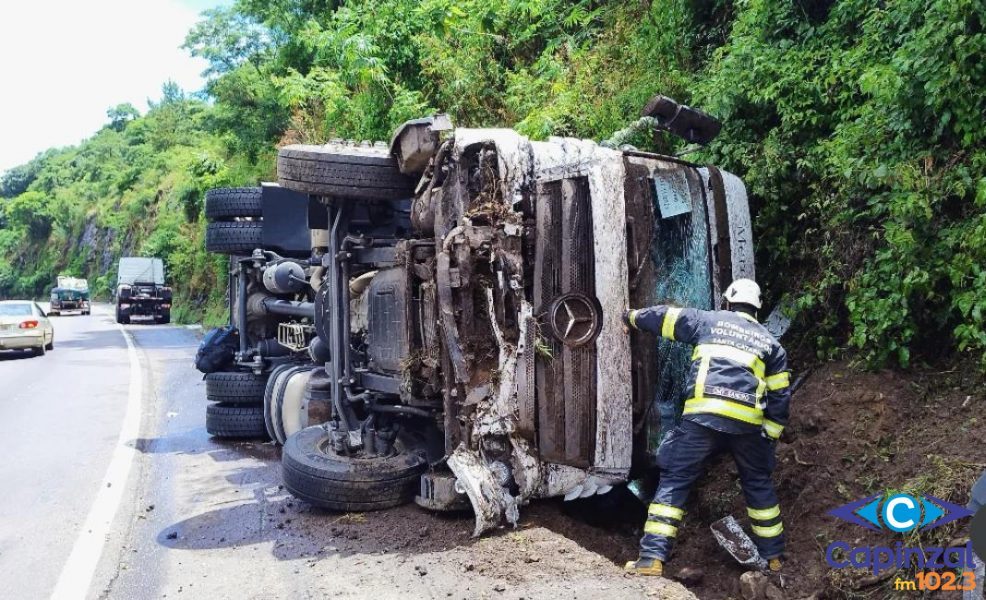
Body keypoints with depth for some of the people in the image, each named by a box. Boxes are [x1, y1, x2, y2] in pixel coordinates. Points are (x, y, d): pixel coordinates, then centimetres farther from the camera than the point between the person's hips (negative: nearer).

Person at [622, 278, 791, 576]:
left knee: (674, 479, 2)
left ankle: (652, 557, -6)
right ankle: (773, 555, 34)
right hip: (748, 421, 3)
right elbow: (780, 396, 19)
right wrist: (771, 435, 26)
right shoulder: (770, 341, 22)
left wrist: (632, 317, 40)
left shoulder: (709, 320, 16)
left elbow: (665, 317, 22)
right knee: (758, 483, 25)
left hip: (703, 415, -3)